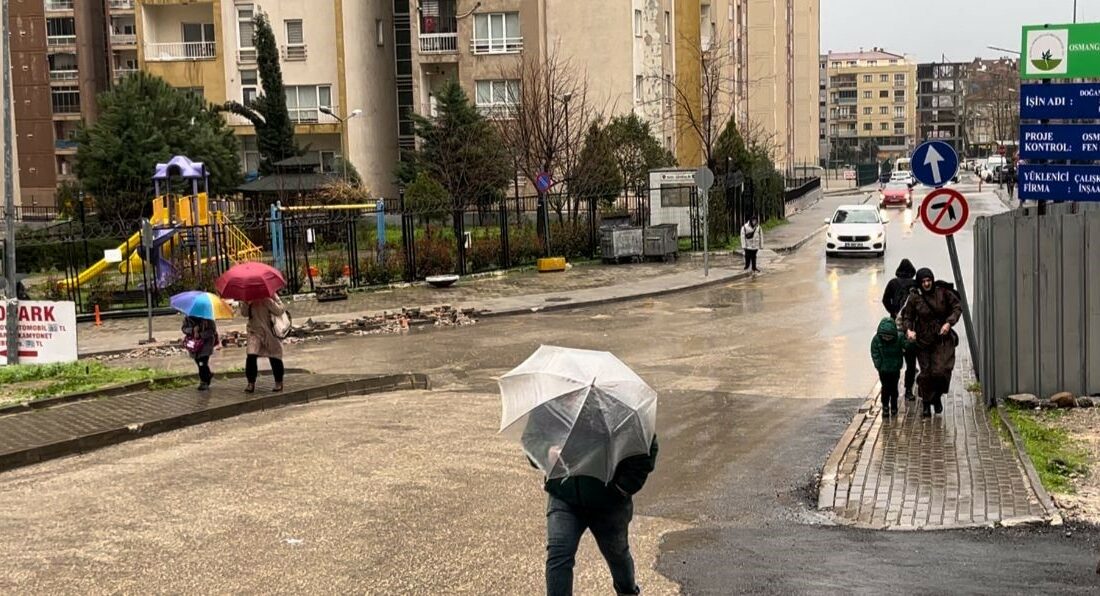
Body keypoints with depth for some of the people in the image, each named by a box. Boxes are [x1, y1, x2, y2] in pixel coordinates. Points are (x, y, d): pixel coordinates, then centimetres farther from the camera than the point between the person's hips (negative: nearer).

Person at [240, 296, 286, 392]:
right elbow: (244, 313, -1)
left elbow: (279, 310, -14)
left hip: (270, 331, -2)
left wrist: (269, 301, -26)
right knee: (251, 356, -10)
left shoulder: (270, 296, -5)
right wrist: (245, 303, -17)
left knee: (274, 357, 3)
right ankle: (251, 383, 0)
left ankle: (279, 383, 19)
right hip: (255, 330, 2)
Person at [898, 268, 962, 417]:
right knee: (926, 373, 3)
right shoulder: (914, 297, -6)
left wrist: (949, 323, -11)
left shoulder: (943, 292, -4)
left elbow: (957, 307, 4)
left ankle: (937, 397, 16)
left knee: (942, 370, -11)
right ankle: (926, 403, 21)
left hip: (943, 339, 0)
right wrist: (908, 330, -19)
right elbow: (906, 317, 1)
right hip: (924, 340, 0)